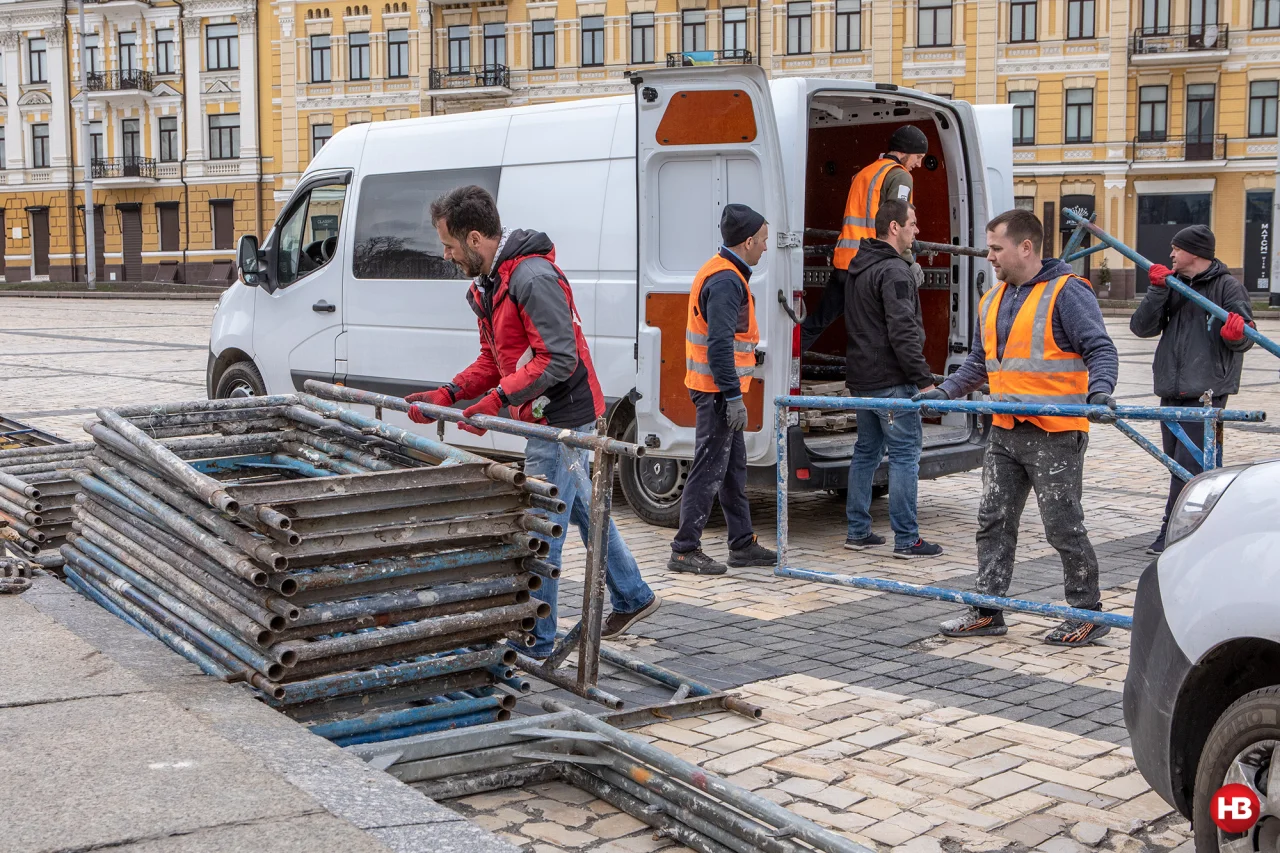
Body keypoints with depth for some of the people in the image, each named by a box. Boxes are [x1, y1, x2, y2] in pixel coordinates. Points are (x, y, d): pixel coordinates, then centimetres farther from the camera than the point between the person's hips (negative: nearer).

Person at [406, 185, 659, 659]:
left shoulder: (534, 278, -21)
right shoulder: (487, 286, 12)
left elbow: (559, 359, -26)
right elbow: (494, 361, 16)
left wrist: (498, 399, -30)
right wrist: (448, 395, 1)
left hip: (560, 420, -11)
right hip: (550, 419, 11)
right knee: (584, 510, 22)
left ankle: (534, 644, 2)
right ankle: (633, 598, 38)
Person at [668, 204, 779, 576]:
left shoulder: (724, 274, 16)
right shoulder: (726, 281, -18)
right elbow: (719, 344, -25)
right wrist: (733, 396, -24)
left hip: (719, 390, 11)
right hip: (718, 391, -11)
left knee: (733, 468, 16)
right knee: (709, 470, -6)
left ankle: (743, 544, 25)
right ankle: (684, 551, -2)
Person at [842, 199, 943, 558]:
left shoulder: (857, 268, 16)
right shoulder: (894, 271, -15)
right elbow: (903, 332, -21)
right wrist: (924, 378, -19)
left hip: (862, 377, 10)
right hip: (892, 380, -10)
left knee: (866, 451, 14)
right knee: (905, 455, -5)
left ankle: (857, 532, 19)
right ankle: (906, 539, -3)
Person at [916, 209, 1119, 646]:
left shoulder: (1067, 292, -10)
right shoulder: (992, 301, 14)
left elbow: (1101, 351, -15)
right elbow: (978, 363, 23)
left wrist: (1099, 392, -32)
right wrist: (943, 392, 14)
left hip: (1055, 435, -8)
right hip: (1005, 433, 8)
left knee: (1064, 527, 0)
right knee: (994, 522, 10)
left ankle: (1088, 613, 14)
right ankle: (988, 611, 18)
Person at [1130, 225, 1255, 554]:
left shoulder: (1227, 287, -1)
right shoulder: (1172, 285, 15)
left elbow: (1245, 339, -6)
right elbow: (1141, 327, 5)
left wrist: (1237, 333, -29)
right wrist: (1157, 291, -8)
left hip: (1207, 391, -6)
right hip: (1172, 391, 6)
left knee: (1189, 465, -12)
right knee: (1178, 463, 9)